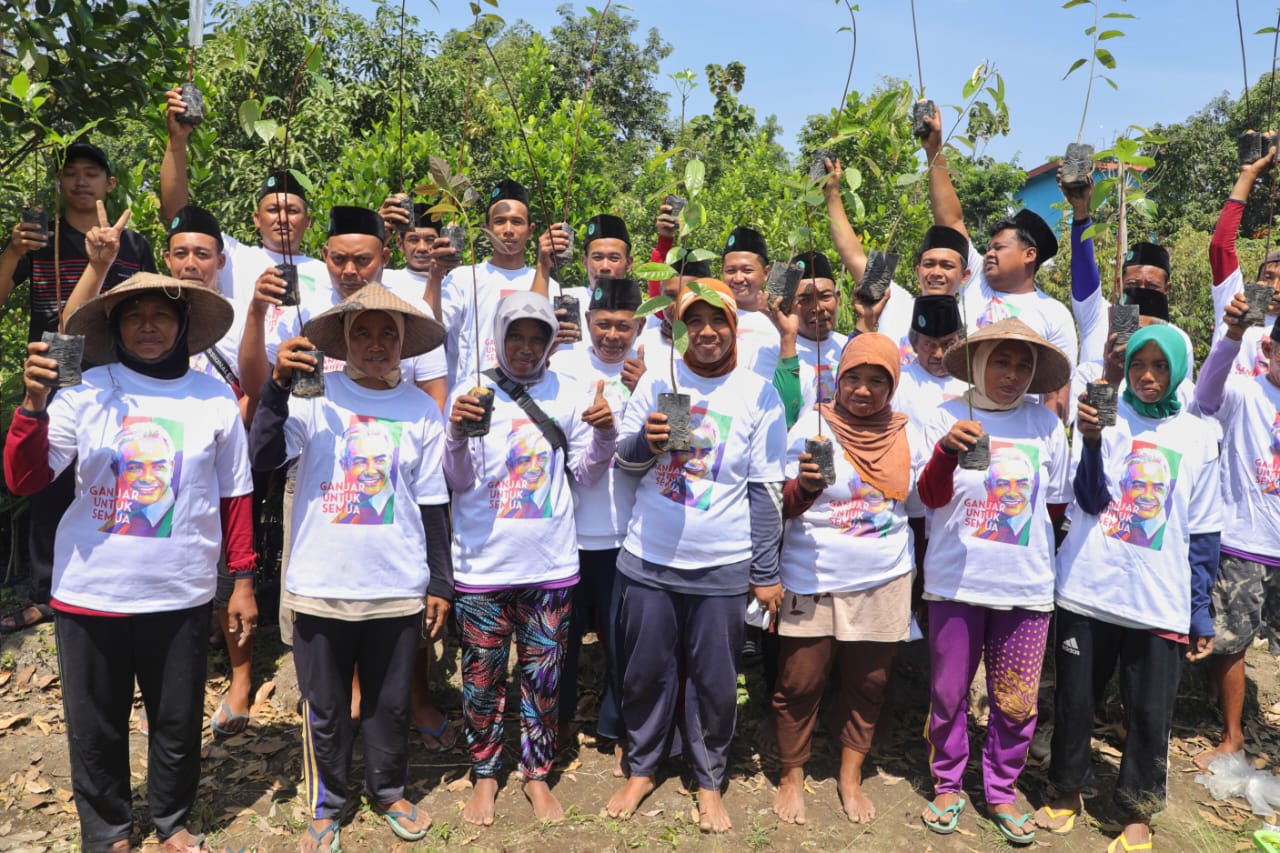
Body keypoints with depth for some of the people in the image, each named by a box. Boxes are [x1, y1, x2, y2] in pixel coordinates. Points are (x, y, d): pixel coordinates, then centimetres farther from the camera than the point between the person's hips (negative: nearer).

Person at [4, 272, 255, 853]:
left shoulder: (215, 400, 0)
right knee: (95, 727, 14)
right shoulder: (85, 392, -4)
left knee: (178, 722, 13)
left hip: (180, 596, 1)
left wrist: (243, 580, 4)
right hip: (90, 593, 0)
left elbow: (235, 496, 5)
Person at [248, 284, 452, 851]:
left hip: (398, 586, 1)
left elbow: (432, 504, 6)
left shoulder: (422, 410, 2)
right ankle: (326, 805, 34)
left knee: (390, 703, 15)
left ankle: (388, 791, 38)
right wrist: (278, 384, -26)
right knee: (324, 708, 12)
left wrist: (441, 582, 7)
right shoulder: (316, 394, -4)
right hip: (321, 584, -1)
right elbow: (263, 456, -16)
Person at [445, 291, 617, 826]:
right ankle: (485, 773, 31)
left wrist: (604, 435, -14)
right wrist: (457, 433, -24)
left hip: (550, 563, 1)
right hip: (484, 563, -1)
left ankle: (537, 773, 31)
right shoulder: (472, 393, -2)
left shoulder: (566, 395, 2)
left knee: (543, 676, 12)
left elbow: (586, 475, 4)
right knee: (483, 676, 11)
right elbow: (459, 482, -6)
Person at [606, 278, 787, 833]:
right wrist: (645, 441, -17)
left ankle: (709, 782, 31)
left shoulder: (760, 396, -3)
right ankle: (641, 770, 34)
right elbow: (623, 459, 6)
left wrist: (766, 573, -3)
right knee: (645, 673, 13)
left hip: (723, 567, -1)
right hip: (648, 558, 2)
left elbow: (767, 490, -2)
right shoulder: (657, 381, 2)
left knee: (714, 682, 9)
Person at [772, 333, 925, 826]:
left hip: (883, 583, 3)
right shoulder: (813, 426, -9)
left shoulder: (907, 434, 3)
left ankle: (850, 779, 34)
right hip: (813, 582, -3)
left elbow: (920, 504, 15)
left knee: (867, 685, 14)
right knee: (799, 684, 5)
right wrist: (805, 484, -29)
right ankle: (792, 778, 27)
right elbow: (783, 506, -13)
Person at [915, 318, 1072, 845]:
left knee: (1017, 701, 8)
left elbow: (1057, 504, 12)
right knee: (948, 692, 7)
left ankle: (1002, 792, 29)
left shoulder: (1045, 424, 3)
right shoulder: (947, 417, -2)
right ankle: (947, 786, 28)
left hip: (1026, 584, 2)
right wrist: (947, 450, -26)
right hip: (955, 579, -1)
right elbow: (931, 497, -10)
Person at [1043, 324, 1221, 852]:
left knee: (1150, 713, 6)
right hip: (1087, 590, 0)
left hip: (1160, 604, 1)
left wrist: (1201, 611, 6)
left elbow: (1203, 535, 7)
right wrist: (1091, 440, -26)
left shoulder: (1197, 437, 4)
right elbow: (1091, 500, -10)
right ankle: (1068, 790, 31)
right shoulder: (1104, 415, 0)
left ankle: (1138, 811, 27)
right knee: (1074, 700, 10)